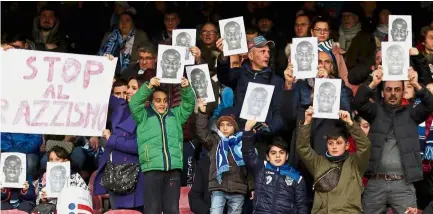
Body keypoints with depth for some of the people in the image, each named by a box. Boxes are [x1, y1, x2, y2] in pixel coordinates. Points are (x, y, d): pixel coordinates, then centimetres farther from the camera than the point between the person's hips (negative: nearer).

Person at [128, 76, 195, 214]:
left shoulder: (175, 115, 19)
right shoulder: (144, 116, 10)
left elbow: (189, 103, 11)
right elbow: (134, 103, -5)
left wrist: (186, 89, -10)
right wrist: (149, 87, -19)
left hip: (173, 169, 3)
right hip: (152, 168, -3)